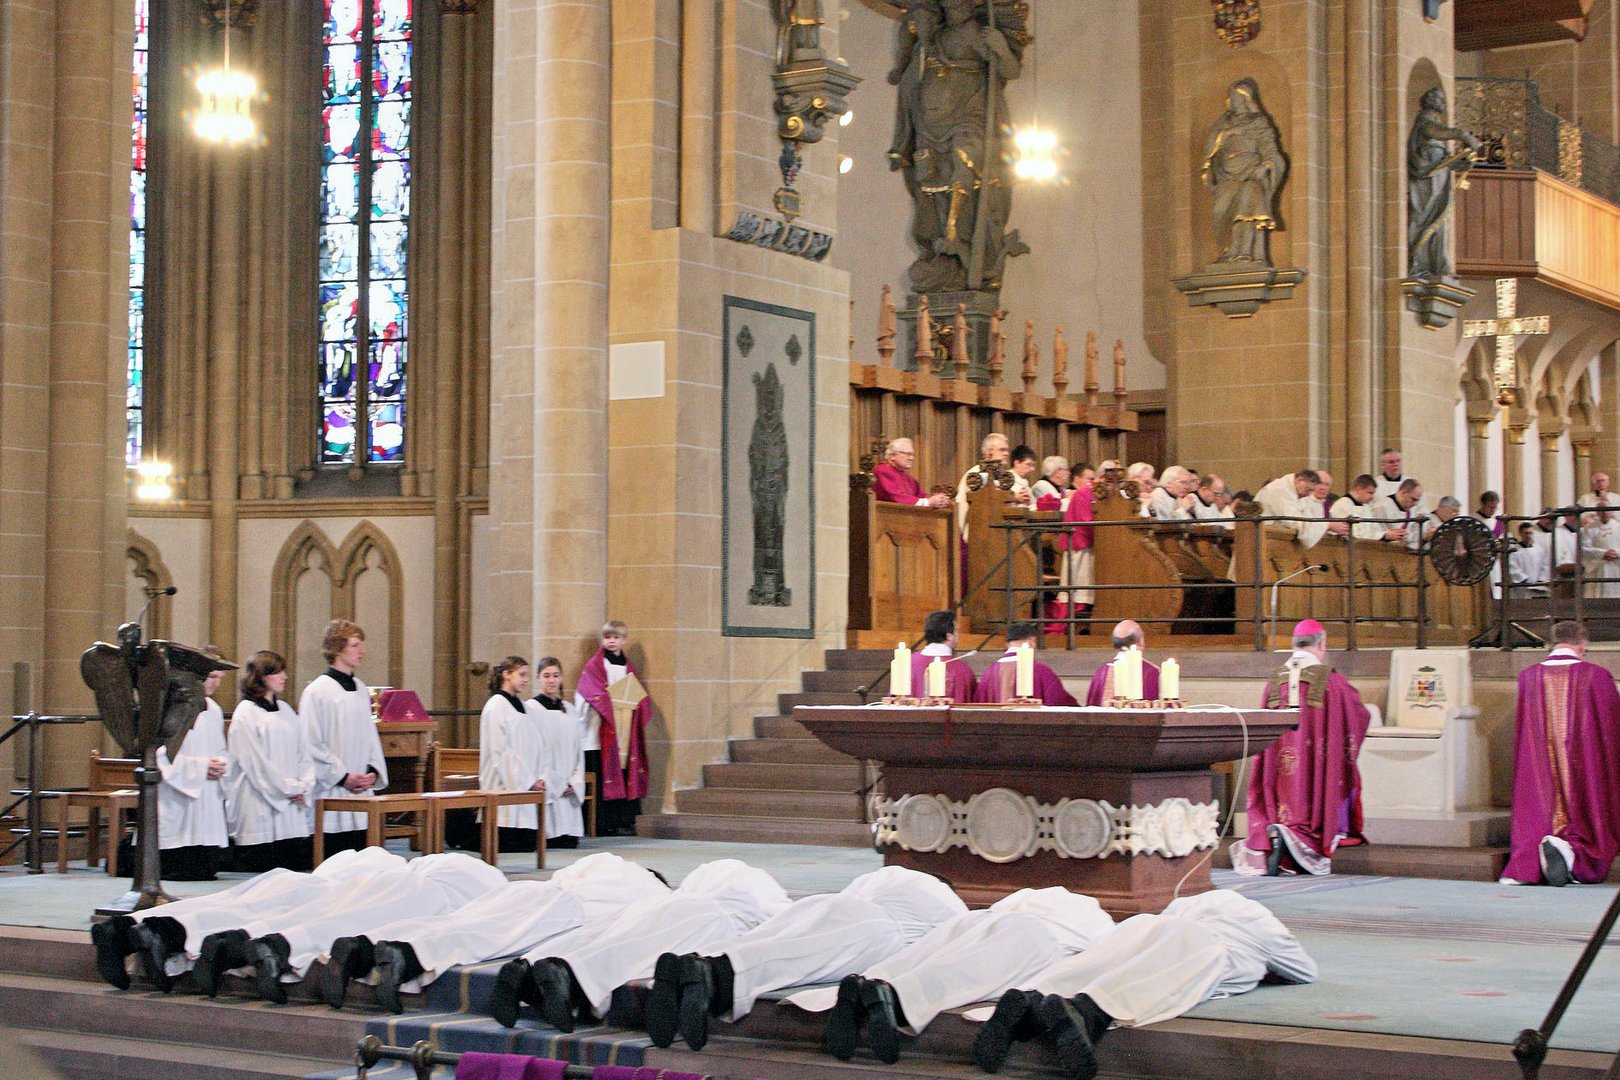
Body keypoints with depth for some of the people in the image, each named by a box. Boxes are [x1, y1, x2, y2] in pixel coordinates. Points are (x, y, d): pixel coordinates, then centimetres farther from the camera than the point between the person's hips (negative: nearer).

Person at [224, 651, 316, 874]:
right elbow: (256, 763, -11)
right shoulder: (246, 714, -6)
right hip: (260, 811, -7)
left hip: (294, 810, 7)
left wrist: (304, 787, -3)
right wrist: (289, 788, -10)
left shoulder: (286, 711, 16)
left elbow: (304, 753, 14)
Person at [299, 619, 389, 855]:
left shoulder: (361, 690, 13)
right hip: (331, 795, -6)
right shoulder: (317, 691, -8)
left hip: (361, 792, 6)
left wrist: (373, 771, 1)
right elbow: (312, 744, -11)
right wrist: (342, 776, -14)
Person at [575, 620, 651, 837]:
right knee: (605, 776, -9)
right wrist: (614, 699, -20)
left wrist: (636, 702, -7)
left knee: (626, 775, 0)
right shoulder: (593, 666, 2)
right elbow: (593, 694, -10)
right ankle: (604, 824, -8)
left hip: (625, 731, 5)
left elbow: (642, 696, 14)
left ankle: (625, 821, 3)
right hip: (602, 731, -5)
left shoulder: (629, 668, 18)